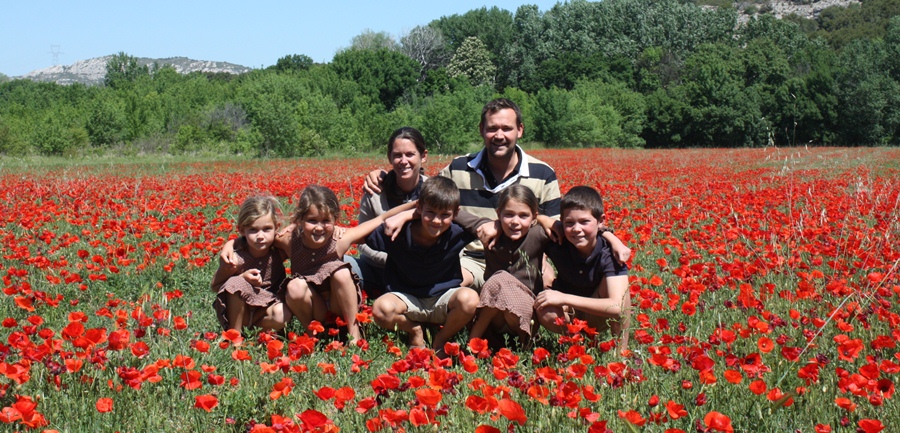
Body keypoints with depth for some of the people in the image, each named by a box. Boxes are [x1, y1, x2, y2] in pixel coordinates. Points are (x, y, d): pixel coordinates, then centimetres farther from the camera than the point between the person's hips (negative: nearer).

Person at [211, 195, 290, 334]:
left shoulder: (279, 251, -14)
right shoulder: (235, 258, -21)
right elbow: (215, 286, -10)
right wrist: (243, 278, -26)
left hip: (269, 305, 2)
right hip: (237, 311, -1)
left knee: (281, 315, -31)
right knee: (235, 283, -30)